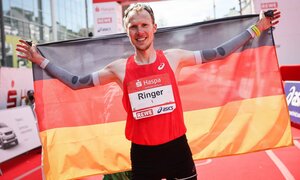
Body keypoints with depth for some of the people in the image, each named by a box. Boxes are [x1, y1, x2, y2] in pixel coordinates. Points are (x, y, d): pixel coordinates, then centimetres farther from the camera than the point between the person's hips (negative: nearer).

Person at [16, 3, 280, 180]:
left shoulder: (173, 58, -4)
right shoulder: (119, 68, -3)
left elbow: (219, 53, 3)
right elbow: (76, 83, 6)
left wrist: (256, 28, 3)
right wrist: (40, 60, 4)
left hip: (177, 146, 0)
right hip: (142, 152, 1)